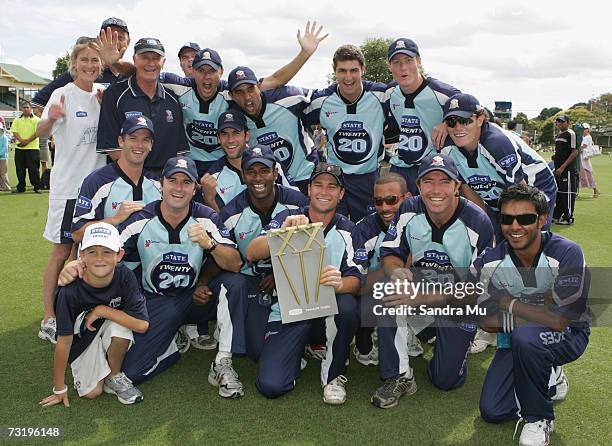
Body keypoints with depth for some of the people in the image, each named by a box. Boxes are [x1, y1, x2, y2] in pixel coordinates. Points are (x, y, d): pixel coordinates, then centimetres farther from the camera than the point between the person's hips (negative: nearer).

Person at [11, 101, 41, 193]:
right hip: (19, 148, 4)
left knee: (33, 169, -3)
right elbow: (14, 132, 3)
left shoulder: (36, 119, 1)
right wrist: (21, 140, -15)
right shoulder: (17, 120, 12)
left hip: (32, 148, -4)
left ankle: (37, 187, 4)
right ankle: (20, 187, 13)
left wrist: (27, 141, -16)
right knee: (20, 169, 6)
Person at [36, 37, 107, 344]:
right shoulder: (64, 94, -10)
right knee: (62, 251, -2)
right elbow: (41, 131, -23)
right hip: (68, 184, -5)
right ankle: (49, 320, 8)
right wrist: (51, 119, -46)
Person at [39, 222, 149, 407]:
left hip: (114, 334, 1)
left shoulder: (125, 277, -25)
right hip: (83, 339, -1)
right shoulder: (70, 291, -27)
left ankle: (114, 376, -5)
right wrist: (59, 389, -10)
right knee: (91, 392, -15)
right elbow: (64, 341, -19)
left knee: (119, 326, -32)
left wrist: (100, 310, -28)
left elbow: (141, 324, -30)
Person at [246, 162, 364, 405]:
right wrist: (284, 230, -30)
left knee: (347, 305, -35)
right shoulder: (287, 217, 2)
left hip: (328, 307, 1)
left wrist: (340, 283, -33)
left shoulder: (347, 230, 2)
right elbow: (251, 254, -13)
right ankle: (298, 351, 17)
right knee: (270, 385, -18)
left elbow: (356, 281, -8)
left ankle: (333, 374, -8)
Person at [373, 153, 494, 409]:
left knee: (446, 380, -5)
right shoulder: (409, 210, -10)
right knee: (389, 289, -30)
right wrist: (397, 271, -31)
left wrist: (423, 298, -31)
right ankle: (399, 377, -16)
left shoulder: (477, 223, -21)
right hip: (418, 287, 3)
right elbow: (390, 254, -4)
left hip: (459, 306, -2)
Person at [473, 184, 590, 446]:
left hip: (568, 336, -4)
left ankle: (538, 418, -12)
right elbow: (486, 321, -8)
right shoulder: (489, 262, -15)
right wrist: (531, 314, -20)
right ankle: (548, 379, 23)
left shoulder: (567, 254, -26)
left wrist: (508, 303, -22)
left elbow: (559, 320, -32)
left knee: (525, 336, -38)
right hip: (519, 341, 4)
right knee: (492, 412, -5)